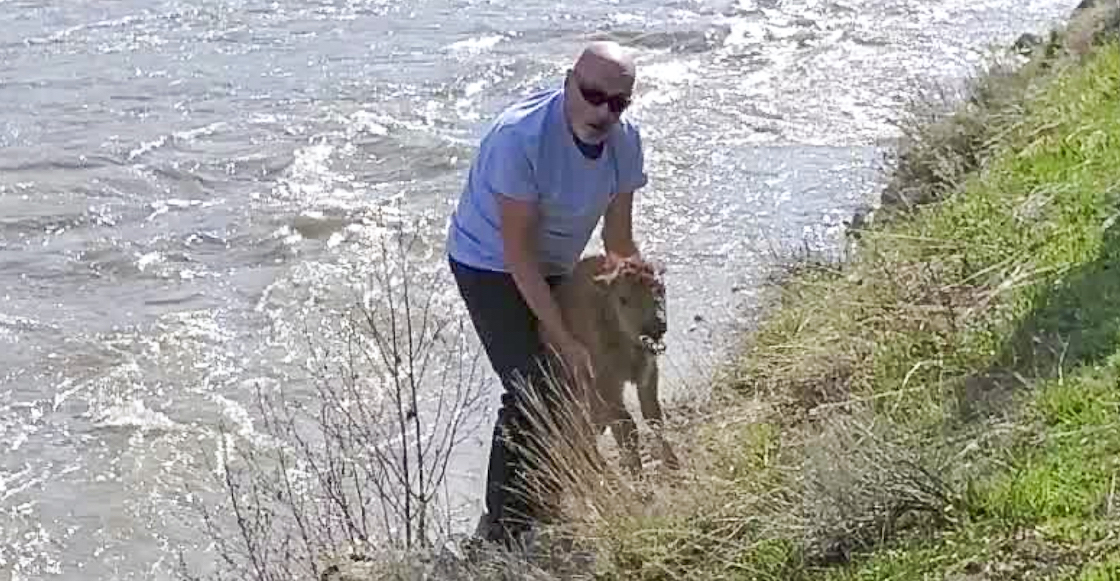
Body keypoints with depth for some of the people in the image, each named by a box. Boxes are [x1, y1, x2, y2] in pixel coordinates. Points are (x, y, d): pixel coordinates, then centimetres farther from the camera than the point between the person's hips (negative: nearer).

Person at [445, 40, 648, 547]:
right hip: (490, 264, -7)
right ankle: (501, 529, -4)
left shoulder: (625, 141, -14)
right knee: (530, 391, -17)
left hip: (555, 267, 7)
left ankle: (546, 504, 34)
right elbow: (517, 252, -30)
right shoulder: (520, 137, -34)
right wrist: (564, 341, -29)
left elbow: (619, 242, -4)